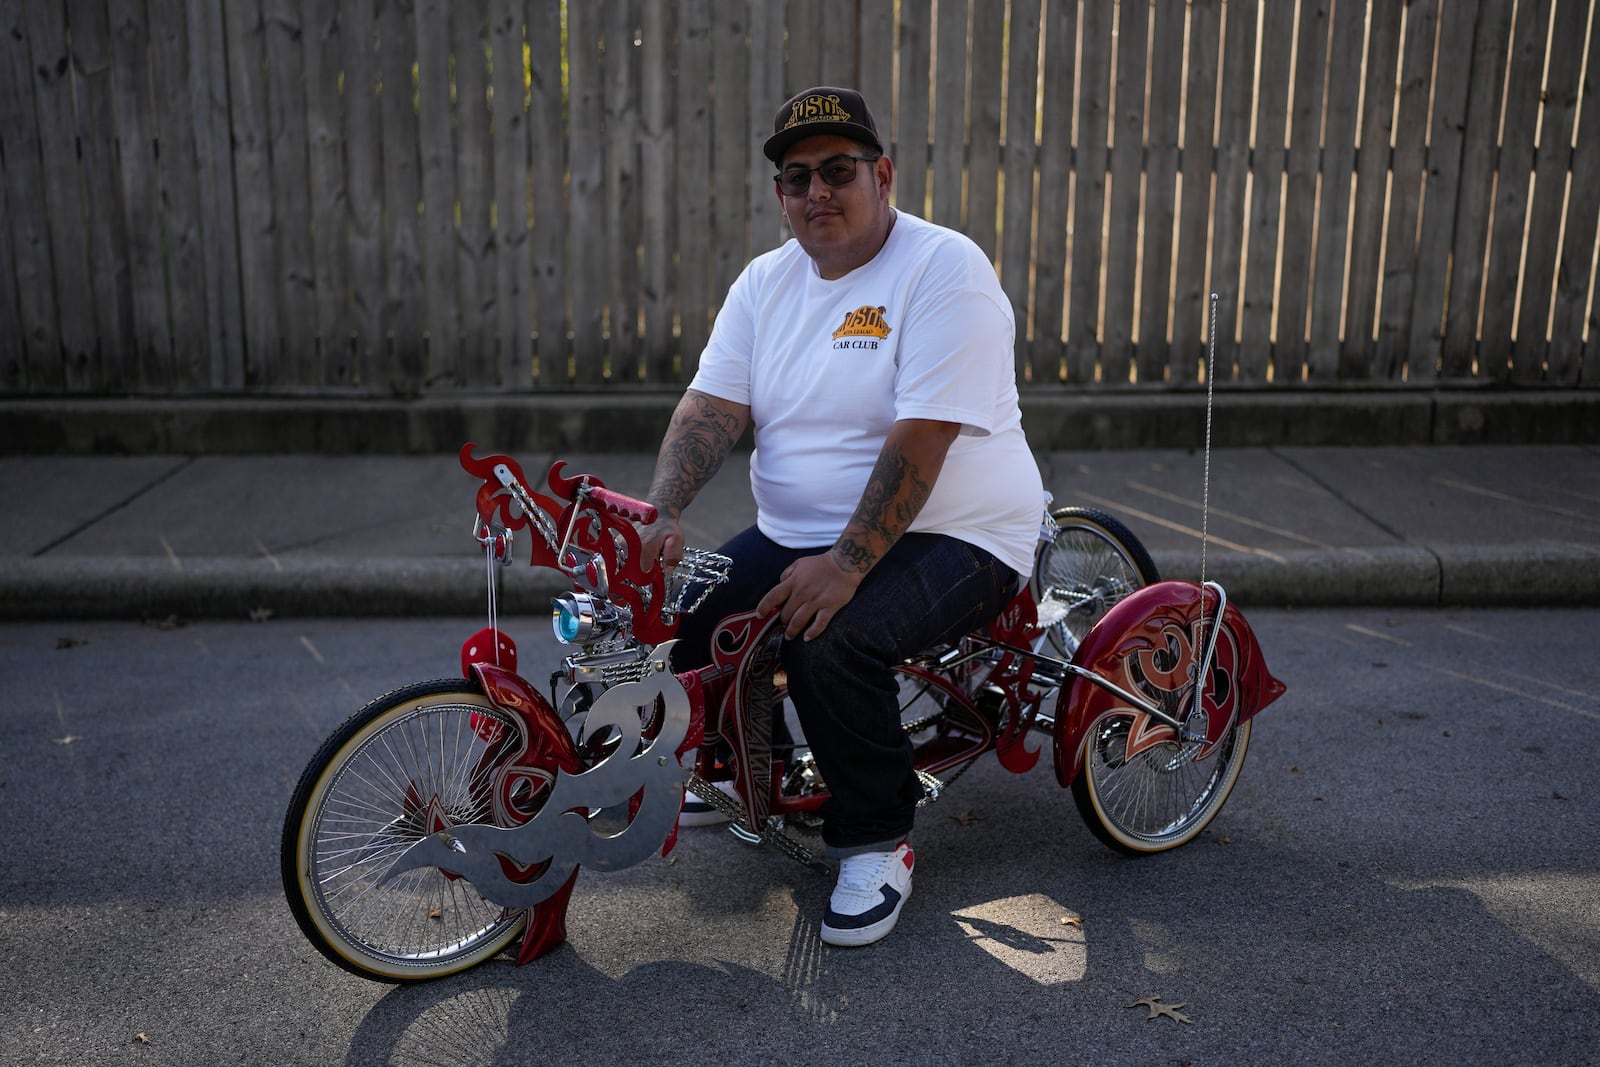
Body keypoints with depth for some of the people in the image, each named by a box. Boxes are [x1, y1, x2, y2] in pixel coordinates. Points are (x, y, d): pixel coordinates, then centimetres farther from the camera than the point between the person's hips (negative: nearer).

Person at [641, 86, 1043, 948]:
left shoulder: (944, 269, -13)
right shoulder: (766, 281, 8)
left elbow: (920, 440, -23)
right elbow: (711, 406, -2)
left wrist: (845, 565, -29)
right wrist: (659, 516, -19)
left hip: (950, 537, -6)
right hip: (796, 535, 7)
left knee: (834, 644, -33)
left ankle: (877, 841, -5)